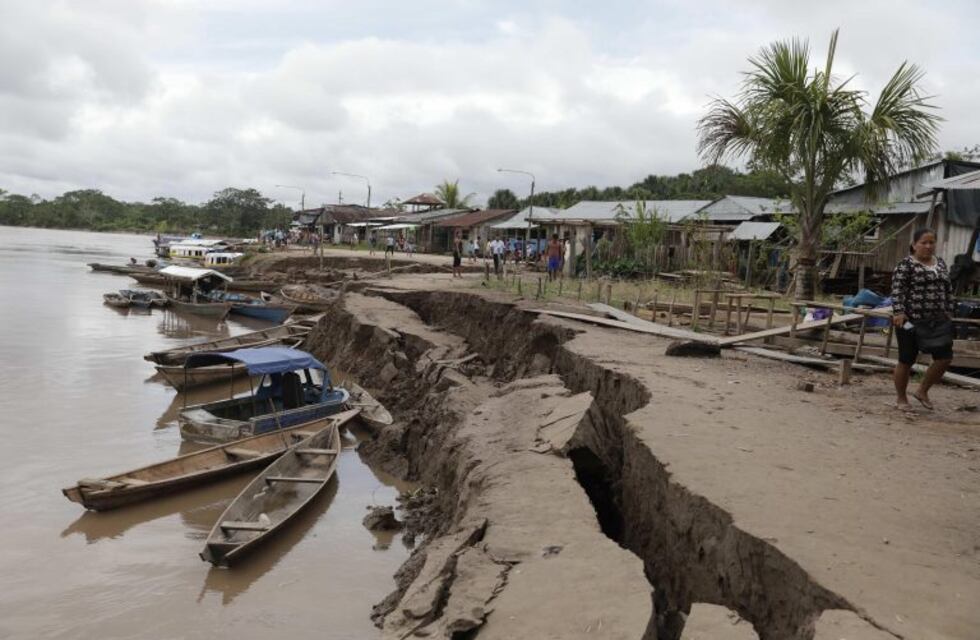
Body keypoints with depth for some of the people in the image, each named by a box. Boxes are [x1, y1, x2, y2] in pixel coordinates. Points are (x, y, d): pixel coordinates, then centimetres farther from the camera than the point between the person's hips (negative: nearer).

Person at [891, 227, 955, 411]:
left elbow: (948, 289, 19)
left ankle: (922, 391, 21)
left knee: (944, 358, 2)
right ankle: (902, 399, 19)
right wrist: (899, 312, -23)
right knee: (906, 361, 3)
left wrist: (949, 311, 14)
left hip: (938, 322, 6)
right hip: (912, 321, -6)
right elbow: (897, 290, -14)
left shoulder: (940, 263, 13)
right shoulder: (906, 264, -7)